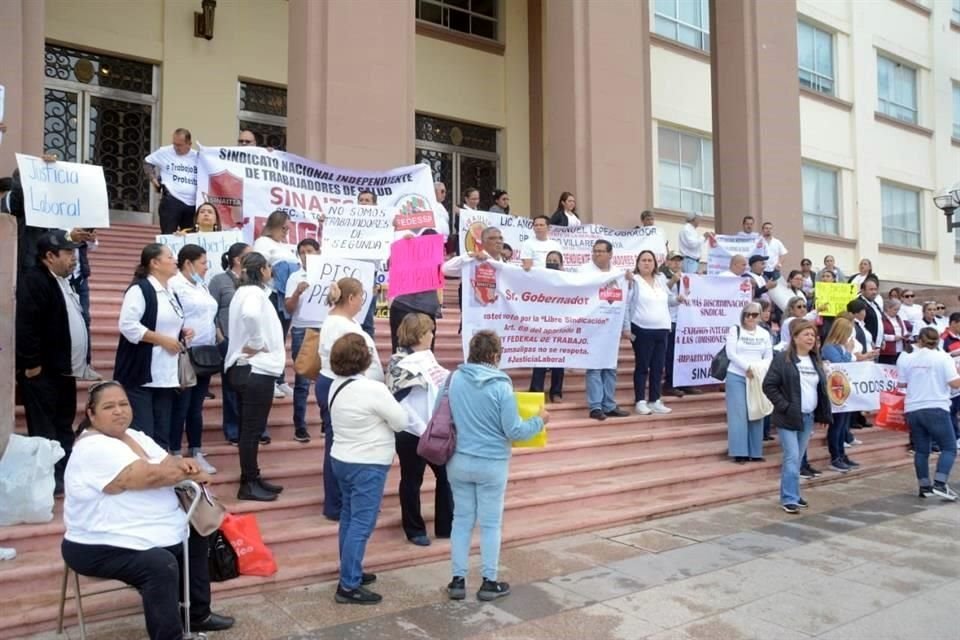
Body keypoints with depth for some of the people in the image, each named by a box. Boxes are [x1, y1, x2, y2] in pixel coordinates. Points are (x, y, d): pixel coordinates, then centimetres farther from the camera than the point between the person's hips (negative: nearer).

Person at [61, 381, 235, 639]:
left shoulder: (135, 436, 8)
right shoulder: (94, 449, -22)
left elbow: (167, 463, 7)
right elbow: (149, 475, -29)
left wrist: (182, 464, -18)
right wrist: (193, 474, -14)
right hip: (102, 547, -10)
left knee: (196, 536, 18)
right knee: (161, 565, -31)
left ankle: (198, 615, 29)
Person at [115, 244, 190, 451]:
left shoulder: (170, 292, 14)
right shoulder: (140, 289, -11)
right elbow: (128, 326, -20)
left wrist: (183, 332, 7)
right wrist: (163, 340, -17)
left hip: (166, 376, 8)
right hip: (141, 374, -8)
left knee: (162, 434, 12)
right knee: (140, 434, -5)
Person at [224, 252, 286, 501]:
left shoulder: (244, 292, 16)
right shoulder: (254, 293, -15)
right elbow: (251, 316, -37)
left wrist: (252, 344, 9)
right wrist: (257, 344, -23)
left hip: (244, 368, 10)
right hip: (256, 370, -10)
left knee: (249, 427, 16)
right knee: (252, 428, -2)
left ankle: (252, 478, 26)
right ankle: (248, 485, 6)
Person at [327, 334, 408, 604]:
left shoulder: (337, 385, 2)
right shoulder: (373, 389, -23)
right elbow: (401, 422, -15)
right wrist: (387, 399, 0)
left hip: (341, 459, 9)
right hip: (367, 465, -9)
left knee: (349, 517, 20)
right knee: (361, 524, -2)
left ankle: (350, 571, 33)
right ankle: (348, 587, 3)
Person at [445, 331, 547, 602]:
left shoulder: (455, 379, -5)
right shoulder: (501, 386, -17)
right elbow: (514, 431, -13)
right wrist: (540, 420, 3)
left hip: (459, 461, 4)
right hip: (492, 464, -3)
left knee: (462, 520, 14)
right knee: (490, 524, 10)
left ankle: (458, 581, 20)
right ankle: (489, 583, 21)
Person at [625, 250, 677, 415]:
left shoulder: (661, 279, 15)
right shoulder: (633, 280, -2)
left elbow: (667, 299, 24)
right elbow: (626, 305, -7)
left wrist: (677, 298, 2)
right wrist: (626, 328, -13)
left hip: (661, 330, 6)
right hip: (642, 330, -6)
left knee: (658, 367, 8)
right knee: (642, 367, -2)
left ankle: (655, 401, 17)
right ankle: (640, 401, 6)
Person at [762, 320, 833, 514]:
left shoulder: (815, 361, 12)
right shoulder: (782, 359, -10)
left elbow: (822, 388, 18)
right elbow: (769, 385, -13)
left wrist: (824, 414, 12)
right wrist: (784, 407, -17)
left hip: (808, 418, 6)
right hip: (789, 417, -6)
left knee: (798, 459, 13)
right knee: (792, 457, -8)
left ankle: (792, 495, 23)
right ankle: (789, 499, -2)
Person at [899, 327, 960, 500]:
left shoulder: (906, 359, 5)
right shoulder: (943, 358, -5)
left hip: (913, 410, 4)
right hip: (936, 409, -4)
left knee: (921, 450, 11)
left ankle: (924, 486, 14)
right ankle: (940, 484, -10)